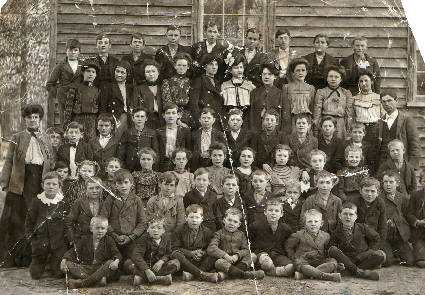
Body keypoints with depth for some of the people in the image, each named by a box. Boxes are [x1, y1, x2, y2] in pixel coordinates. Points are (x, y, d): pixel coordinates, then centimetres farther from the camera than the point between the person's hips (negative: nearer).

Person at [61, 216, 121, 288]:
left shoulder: (108, 240, 6)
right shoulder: (85, 239, 10)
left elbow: (117, 254, -4)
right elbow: (73, 251, 4)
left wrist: (116, 261, -28)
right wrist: (63, 261, -15)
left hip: (102, 268, -1)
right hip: (86, 268, 1)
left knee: (111, 263, -34)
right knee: (68, 264, -22)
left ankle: (80, 283, -43)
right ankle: (98, 279, -37)